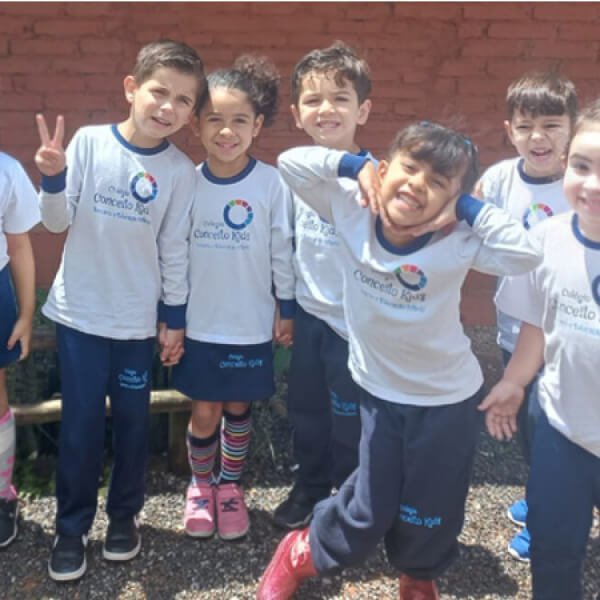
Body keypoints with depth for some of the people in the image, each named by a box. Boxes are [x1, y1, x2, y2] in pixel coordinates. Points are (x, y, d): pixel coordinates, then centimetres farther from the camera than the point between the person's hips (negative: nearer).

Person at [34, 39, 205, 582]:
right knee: (80, 422, 5)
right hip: (80, 311, 0)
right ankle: (72, 528, 23)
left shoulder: (179, 170, -5)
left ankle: (124, 515, 32)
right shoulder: (89, 141, -8)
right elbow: (58, 222, -5)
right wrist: (53, 178, -24)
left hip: (137, 318, 1)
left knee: (133, 420, 11)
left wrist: (176, 319, 2)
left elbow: (174, 248, 0)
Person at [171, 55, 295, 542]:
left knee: (238, 409, 14)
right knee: (205, 412, 9)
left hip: (251, 324, -1)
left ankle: (230, 487, 35)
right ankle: (200, 485, 34)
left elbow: (282, 250, -2)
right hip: (199, 323, 1)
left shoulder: (272, 183, -10)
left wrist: (287, 308, 2)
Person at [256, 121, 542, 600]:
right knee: (368, 510, 10)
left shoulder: (458, 242, -22)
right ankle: (303, 552, 42)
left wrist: (466, 207, -28)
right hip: (380, 392, 1)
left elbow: (526, 254, -36)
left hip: (448, 398, -1)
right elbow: (292, 163, -12)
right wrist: (356, 164, -19)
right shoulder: (351, 215, -15)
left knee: (431, 509, 15)